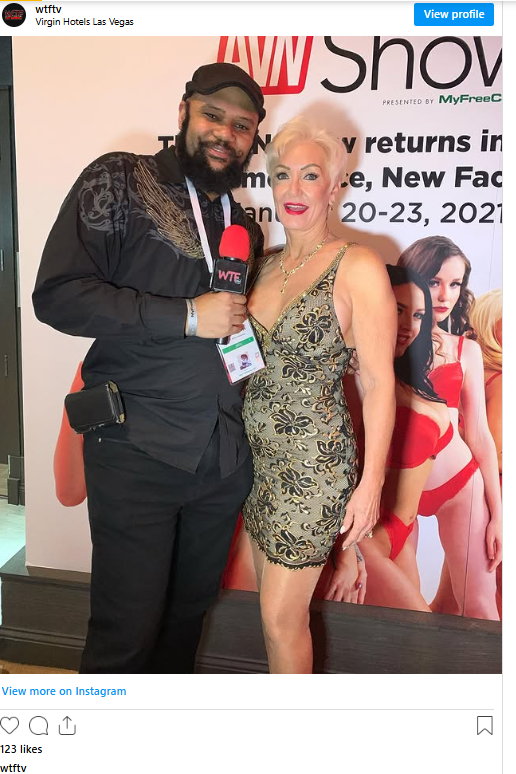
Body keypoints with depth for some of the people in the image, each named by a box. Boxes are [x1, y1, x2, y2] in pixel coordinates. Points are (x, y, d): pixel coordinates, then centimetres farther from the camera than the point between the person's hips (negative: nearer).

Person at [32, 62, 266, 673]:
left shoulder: (244, 225, 16)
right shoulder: (119, 182, -2)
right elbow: (57, 294, -13)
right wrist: (187, 316, -16)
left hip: (224, 457, 6)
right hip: (138, 451, -5)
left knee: (189, 609, 18)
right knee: (128, 629, 2)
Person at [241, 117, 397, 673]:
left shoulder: (358, 268, -11)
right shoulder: (265, 266, 9)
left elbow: (379, 382, -13)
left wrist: (371, 483, -14)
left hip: (314, 459, -6)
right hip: (258, 452, 7)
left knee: (281, 617, 2)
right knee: (275, 602, 19)